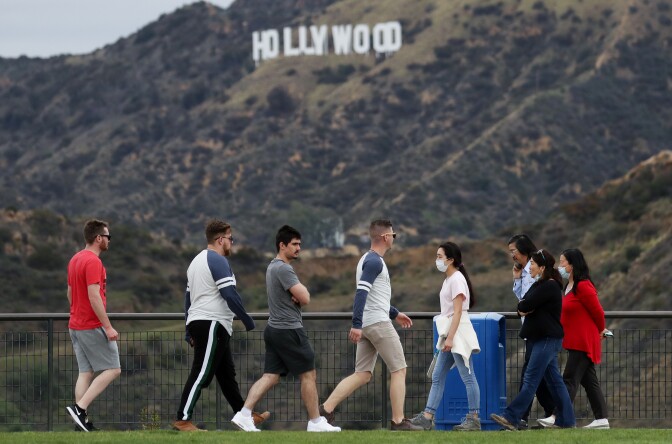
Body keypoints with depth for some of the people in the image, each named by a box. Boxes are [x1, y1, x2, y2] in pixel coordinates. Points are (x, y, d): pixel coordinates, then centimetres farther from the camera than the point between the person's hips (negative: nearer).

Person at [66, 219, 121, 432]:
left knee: (85, 373, 8)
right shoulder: (93, 262, -16)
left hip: (76, 325, 9)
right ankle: (80, 407, -14)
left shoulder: (75, 260, 13)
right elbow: (94, 296, -22)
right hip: (93, 327, -9)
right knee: (112, 369, -4)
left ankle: (82, 422, 3)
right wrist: (108, 327, -21)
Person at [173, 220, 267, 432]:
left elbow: (188, 297, 23)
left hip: (198, 324, 11)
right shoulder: (218, 261, -11)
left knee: (226, 373, 15)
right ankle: (183, 420, -14)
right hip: (212, 324, -11)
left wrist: (190, 332, 24)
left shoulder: (197, 261, 20)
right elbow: (230, 295, -18)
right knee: (201, 373, -11)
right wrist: (247, 320, -8)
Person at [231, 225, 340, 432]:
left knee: (270, 376, 5)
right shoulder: (284, 269, -16)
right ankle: (315, 422, 5)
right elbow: (305, 298, -19)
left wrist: (298, 294, -2)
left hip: (274, 329, 10)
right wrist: (303, 290, 3)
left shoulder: (273, 267, 16)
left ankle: (244, 414, -6)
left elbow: (300, 297, 21)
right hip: (289, 330, -10)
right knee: (308, 375, 0)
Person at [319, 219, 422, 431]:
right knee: (399, 370, -1)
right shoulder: (375, 262, -13)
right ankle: (398, 421, 0)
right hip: (378, 323, -9)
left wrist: (395, 313, 34)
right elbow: (361, 293, -23)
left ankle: (325, 410, -3)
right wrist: (356, 324, -29)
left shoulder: (369, 260, 18)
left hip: (366, 326, 9)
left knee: (362, 375, 7)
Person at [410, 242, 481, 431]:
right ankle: (427, 417, 7)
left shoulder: (457, 279, -11)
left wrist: (450, 337, -20)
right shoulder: (448, 280, 16)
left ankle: (474, 419, -4)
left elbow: (457, 311, -17)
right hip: (450, 334, 10)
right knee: (437, 377, 7)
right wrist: (447, 337, 18)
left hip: (459, 333, -10)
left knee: (467, 376, -6)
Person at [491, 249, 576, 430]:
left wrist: (524, 307, 1)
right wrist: (524, 309, -9)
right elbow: (521, 308, 13)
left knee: (530, 379, -14)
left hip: (548, 339, -10)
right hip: (539, 339, 10)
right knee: (554, 380, 10)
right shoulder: (538, 285, 17)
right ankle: (566, 420, 13)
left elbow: (525, 306, -20)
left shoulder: (550, 287, -15)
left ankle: (511, 417, -20)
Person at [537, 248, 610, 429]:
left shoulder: (583, 287, -17)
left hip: (583, 342, -10)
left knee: (570, 379, -12)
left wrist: (600, 330, 3)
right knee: (589, 380, 10)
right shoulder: (569, 286, 14)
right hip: (574, 341, 10)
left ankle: (557, 417, -17)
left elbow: (597, 311, -12)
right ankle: (601, 419, 12)